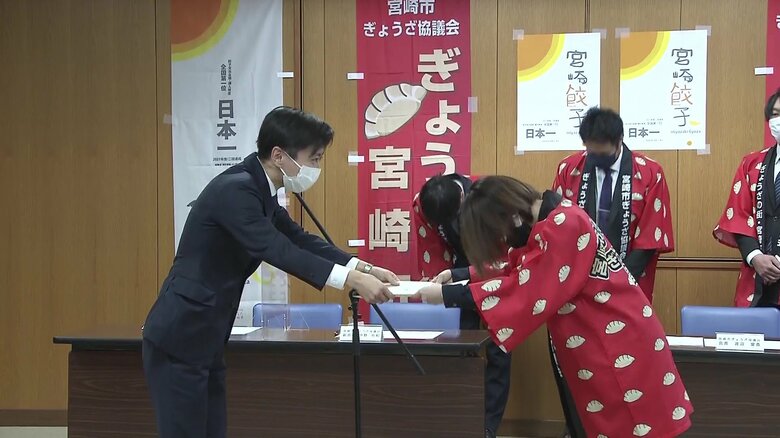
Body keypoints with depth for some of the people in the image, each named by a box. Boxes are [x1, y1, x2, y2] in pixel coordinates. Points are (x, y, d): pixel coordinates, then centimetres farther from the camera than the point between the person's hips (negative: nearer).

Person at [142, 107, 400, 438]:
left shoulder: (258, 189, 9)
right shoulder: (235, 189, -20)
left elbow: (299, 240, 13)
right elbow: (276, 249, -27)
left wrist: (364, 268, 3)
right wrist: (350, 279, -27)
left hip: (204, 341, 10)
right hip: (179, 339, -10)